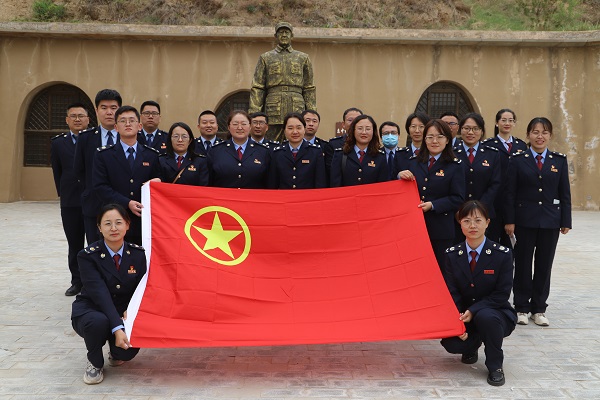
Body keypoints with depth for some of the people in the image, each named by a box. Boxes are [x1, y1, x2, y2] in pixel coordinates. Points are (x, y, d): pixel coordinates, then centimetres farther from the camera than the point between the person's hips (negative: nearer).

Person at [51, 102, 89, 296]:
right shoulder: (58, 143, 7)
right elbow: (57, 172, 11)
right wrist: (64, 194, 8)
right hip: (70, 203, 3)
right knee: (74, 245, 10)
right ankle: (77, 282, 19)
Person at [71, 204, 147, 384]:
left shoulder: (137, 254, -6)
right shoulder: (87, 256, -16)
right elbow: (100, 294, -26)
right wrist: (117, 328, -37)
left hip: (124, 314, 3)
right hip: (90, 310, -2)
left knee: (130, 347, -27)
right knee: (98, 321, -38)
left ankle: (115, 352, 14)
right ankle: (95, 363, -5)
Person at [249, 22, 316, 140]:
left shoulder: (303, 58, 15)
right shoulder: (265, 58, 13)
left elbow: (309, 89, 12)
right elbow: (257, 88, 7)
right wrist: (254, 115, -3)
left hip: (297, 110, 1)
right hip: (273, 111, 0)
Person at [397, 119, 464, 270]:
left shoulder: (455, 166, 0)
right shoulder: (413, 162, 10)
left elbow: (458, 198, -6)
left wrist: (433, 205, -17)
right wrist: (400, 177, -9)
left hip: (441, 230, -2)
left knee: (440, 271, 5)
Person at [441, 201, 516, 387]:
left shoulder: (502, 254, -11)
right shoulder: (452, 254, -3)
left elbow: (502, 294, -13)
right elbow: (452, 293, -5)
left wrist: (473, 311, -24)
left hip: (496, 313, -2)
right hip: (463, 314, 3)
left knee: (485, 316, -37)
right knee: (451, 343, -25)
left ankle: (495, 366, -11)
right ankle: (472, 345, 15)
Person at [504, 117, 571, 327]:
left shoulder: (560, 160, 6)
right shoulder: (517, 160, 0)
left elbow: (565, 193, 6)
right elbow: (510, 192, -3)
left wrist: (566, 221, 1)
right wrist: (509, 221, -8)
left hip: (550, 220, 2)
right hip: (525, 220, -2)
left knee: (544, 265, 8)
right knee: (523, 264, 6)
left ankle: (539, 309, 20)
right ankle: (521, 308, 17)